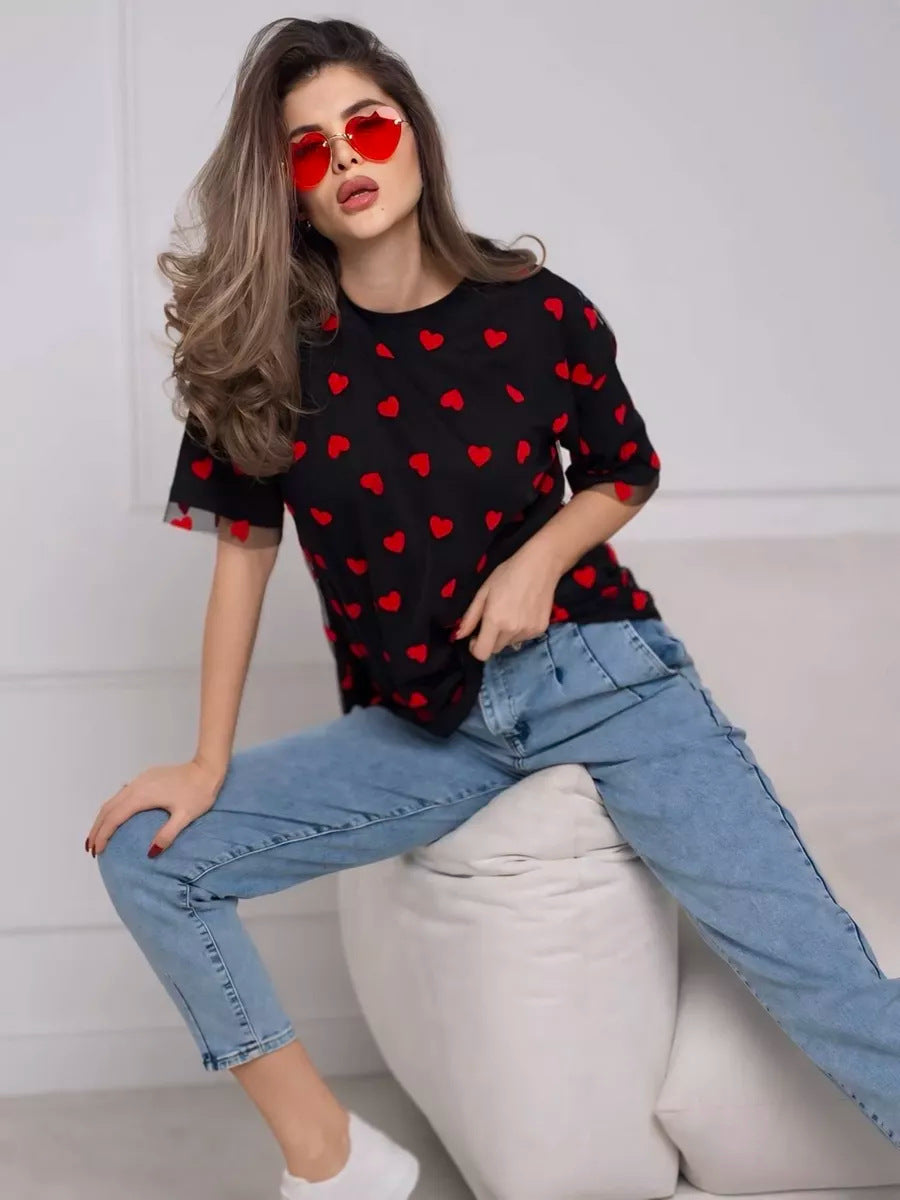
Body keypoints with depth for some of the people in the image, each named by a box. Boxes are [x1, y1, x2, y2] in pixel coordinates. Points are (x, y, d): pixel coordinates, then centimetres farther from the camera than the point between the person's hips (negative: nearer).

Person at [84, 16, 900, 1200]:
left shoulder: (538, 312, -5)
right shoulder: (265, 356, -4)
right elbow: (244, 551, 3)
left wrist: (542, 554, -11)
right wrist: (208, 765, 4)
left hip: (600, 674, -2)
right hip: (421, 726, 2)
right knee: (148, 859, -8)